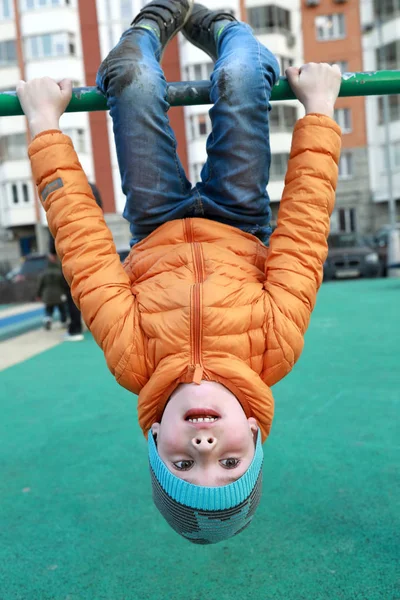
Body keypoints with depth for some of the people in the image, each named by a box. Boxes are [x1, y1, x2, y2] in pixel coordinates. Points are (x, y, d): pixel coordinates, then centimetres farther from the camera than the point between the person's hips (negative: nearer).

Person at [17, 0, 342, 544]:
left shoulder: (134, 359, -42)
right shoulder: (275, 351, -41)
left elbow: (82, 241, -36)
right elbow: (305, 227, -33)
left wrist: (46, 123, -22)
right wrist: (319, 108, -20)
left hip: (156, 236, 0)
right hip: (242, 234, 1)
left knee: (133, 78, -7)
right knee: (241, 77, -8)